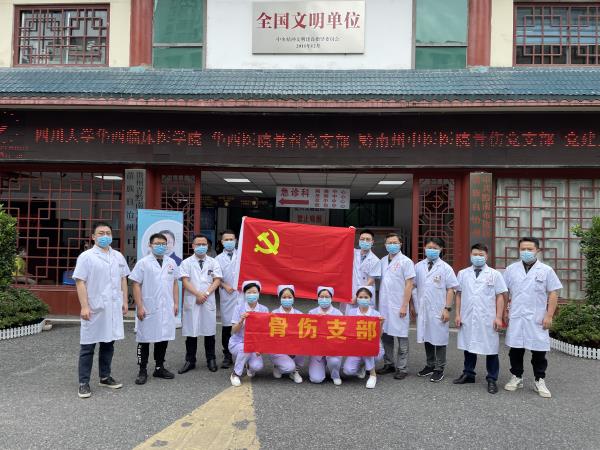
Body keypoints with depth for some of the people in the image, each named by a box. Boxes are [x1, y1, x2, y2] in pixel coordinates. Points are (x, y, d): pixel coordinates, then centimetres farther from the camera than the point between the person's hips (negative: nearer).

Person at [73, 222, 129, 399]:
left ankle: (105, 377, 26)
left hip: (114, 308, 5)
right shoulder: (86, 256, -6)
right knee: (88, 346, 2)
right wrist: (84, 306, -16)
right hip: (94, 309, -5)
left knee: (108, 343, 14)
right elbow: (80, 282, -10)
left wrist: (125, 301, 10)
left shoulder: (118, 256, 11)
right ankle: (84, 382, 11)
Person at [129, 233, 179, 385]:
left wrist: (176, 303, 7)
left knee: (163, 338, 10)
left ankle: (159, 368, 23)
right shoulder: (143, 263, -4)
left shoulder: (171, 263, 9)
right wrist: (139, 306, -11)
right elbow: (136, 285, -6)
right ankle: (142, 371, 14)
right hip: (148, 308, -4)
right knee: (145, 339, 4)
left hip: (166, 308, 4)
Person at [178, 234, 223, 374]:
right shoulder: (186, 262, 5)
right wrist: (197, 294, -15)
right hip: (191, 301, -1)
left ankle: (211, 360, 19)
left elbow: (217, 280, 1)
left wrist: (206, 293, -12)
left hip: (209, 301, 1)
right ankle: (190, 361, 15)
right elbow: (185, 281, -4)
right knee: (191, 332, 4)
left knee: (209, 331, 6)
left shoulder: (213, 262, 9)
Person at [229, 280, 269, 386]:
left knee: (258, 366, -25)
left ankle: (249, 366, 15)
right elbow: (234, 331, -10)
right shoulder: (240, 309, -7)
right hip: (237, 343, -1)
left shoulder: (264, 310, -4)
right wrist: (241, 320, -28)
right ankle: (235, 374, -9)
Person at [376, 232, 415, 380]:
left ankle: (401, 368, 8)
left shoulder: (405, 261, -5)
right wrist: (379, 302, 10)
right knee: (385, 335, 11)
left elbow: (409, 285, -9)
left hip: (398, 306, -6)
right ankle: (389, 364, 24)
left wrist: (404, 306, -13)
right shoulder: (382, 261, 11)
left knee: (401, 337, 1)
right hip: (384, 305, 6)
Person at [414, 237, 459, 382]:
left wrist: (447, 308, -10)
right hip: (423, 309, 4)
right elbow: (413, 286, 10)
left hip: (438, 311, -4)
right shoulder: (418, 266, 5)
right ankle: (430, 365, 28)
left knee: (439, 339, 4)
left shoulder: (445, 268, -4)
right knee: (427, 338, 14)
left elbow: (450, 289, -5)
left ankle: (439, 369, 16)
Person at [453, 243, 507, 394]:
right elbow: (459, 295, 10)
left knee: (491, 349, 4)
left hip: (488, 319, -2)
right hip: (467, 318, 3)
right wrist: (458, 314, 5)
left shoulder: (495, 274, 0)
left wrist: (498, 317, -6)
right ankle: (468, 374, 28)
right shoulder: (463, 273, 7)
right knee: (469, 346, 13)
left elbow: (500, 297, -1)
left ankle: (492, 379, 16)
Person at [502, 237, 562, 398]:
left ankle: (539, 381, 19)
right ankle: (516, 377, 23)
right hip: (516, 318, 2)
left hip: (537, 319, -2)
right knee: (515, 350, 9)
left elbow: (553, 294, -1)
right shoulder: (511, 269, 5)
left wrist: (549, 315, -6)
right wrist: (504, 312, 7)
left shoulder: (546, 270, -1)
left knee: (539, 351, 6)